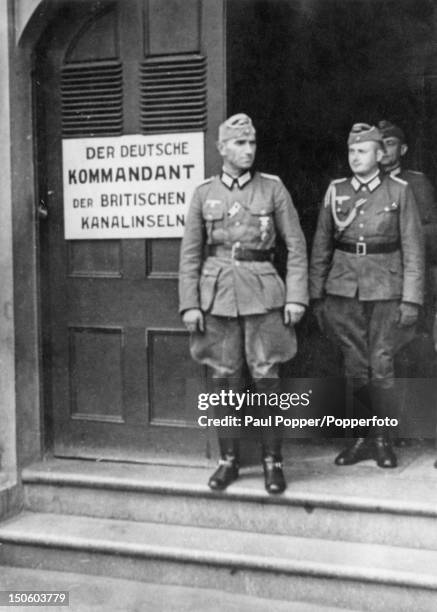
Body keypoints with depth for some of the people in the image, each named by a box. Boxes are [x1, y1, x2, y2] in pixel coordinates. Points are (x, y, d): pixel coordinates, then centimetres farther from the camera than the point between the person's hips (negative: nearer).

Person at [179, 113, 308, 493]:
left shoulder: (273, 188, 2)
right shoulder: (204, 193, 5)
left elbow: (296, 246, 2)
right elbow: (190, 254, 6)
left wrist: (296, 297, -5)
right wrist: (190, 305, 0)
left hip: (262, 294, -1)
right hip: (217, 294, 1)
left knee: (266, 380, 0)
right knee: (223, 381, 6)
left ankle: (273, 460, 13)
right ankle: (229, 460, 19)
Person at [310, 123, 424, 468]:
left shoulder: (399, 191, -1)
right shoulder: (336, 192, 5)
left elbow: (413, 249, -2)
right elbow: (321, 247, 9)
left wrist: (411, 299, -7)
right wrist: (317, 295, 6)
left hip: (385, 289, -2)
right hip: (343, 289, 2)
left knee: (381, 365, 0)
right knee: (355, 367, 7)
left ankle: (382, 439, 15)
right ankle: (365, 438, 20)